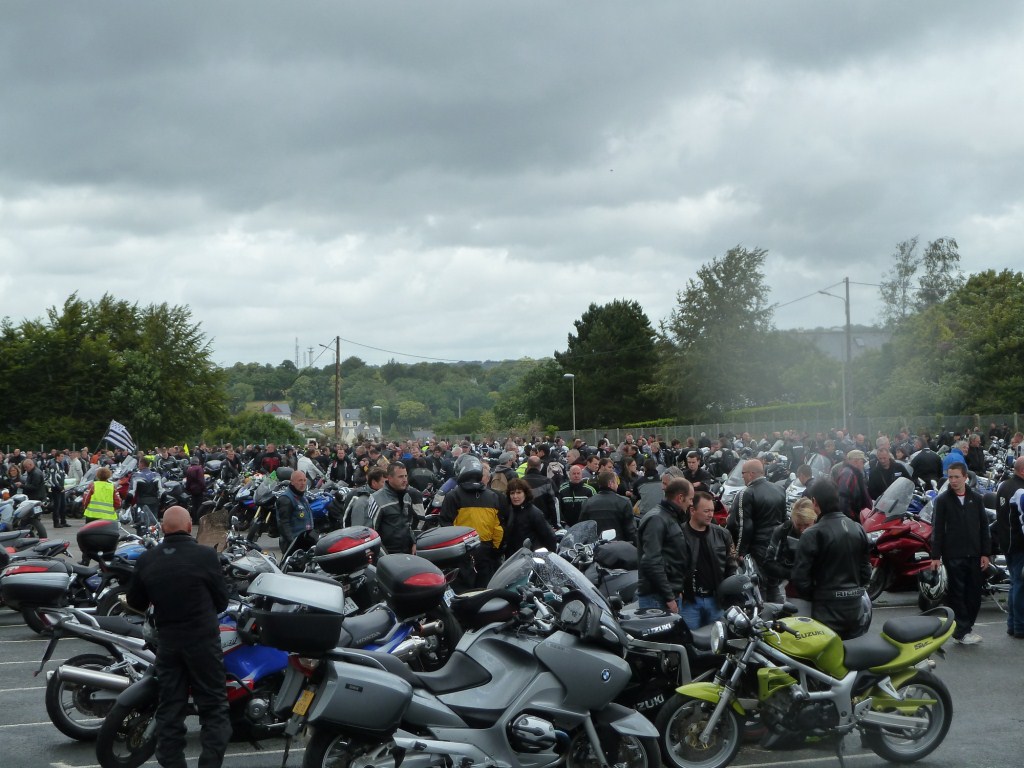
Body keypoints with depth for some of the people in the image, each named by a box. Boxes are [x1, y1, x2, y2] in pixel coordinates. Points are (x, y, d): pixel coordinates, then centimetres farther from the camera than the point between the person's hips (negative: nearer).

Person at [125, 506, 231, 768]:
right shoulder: (206, 555, -13)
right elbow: (221, 599, -3)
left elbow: (135, 602, 9)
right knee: (214, 707, 5)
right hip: (203, 639, -4)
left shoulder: (147, 560, -3)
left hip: (167, 641, 4)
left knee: (169, 708, 12)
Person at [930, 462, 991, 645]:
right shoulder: (942, 500, -1)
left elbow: (984, 527, 9)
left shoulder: (977, 498, 7)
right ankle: (962, 631, 4)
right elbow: (937, 529, -2)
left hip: (974, 554, 3)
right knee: (957, 594, 0)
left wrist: (985, 553, 3)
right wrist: (935, 556, -7)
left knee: (974, 593, 5)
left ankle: (967, 626, 18)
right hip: (953, 555, -3)